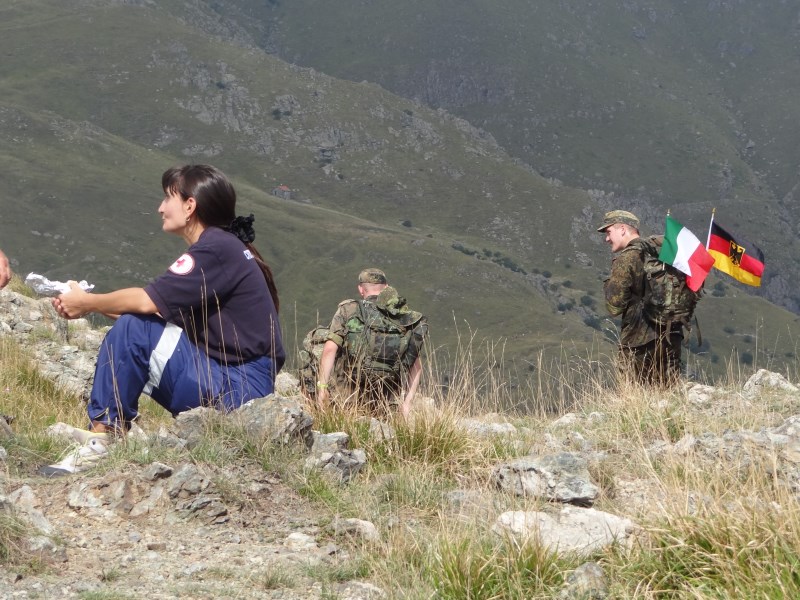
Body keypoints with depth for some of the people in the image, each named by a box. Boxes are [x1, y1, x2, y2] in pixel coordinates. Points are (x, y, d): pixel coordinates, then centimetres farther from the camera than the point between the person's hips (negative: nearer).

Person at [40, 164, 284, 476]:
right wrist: (91, 304, 7)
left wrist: (87, 303, -2)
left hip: (240, 389, -10)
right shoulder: (222, 247, 16)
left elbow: (146, 302, -19)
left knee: (132, 329, -20)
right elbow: (158, 310, 13)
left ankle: (103, 439, -11)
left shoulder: (217, 248, -13)